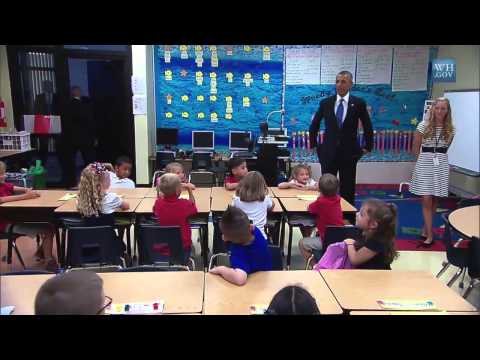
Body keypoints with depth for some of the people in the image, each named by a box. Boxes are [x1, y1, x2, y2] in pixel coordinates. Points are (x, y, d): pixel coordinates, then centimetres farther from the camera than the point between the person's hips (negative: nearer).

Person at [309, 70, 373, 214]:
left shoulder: (359, 103, -2)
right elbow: (314, 125, 13)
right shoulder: (325, 103, 2)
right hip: (328, 152, 1)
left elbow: (368, 127, 8)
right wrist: (314, 144, 11)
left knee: (348, 190, 6)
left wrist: (367, 147, 6)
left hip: (349, 153, -1)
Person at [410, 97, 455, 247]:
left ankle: (426, 228, 27)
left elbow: (445, 147, 16)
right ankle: (429, 235, -1)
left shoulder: (450, 129, 2)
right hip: (424, 164, -3)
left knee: (434, 200, 9)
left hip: (441, 165, 3)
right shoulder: (423, 125, -6)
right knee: (426, 200, -6)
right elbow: (416, 147, 3)